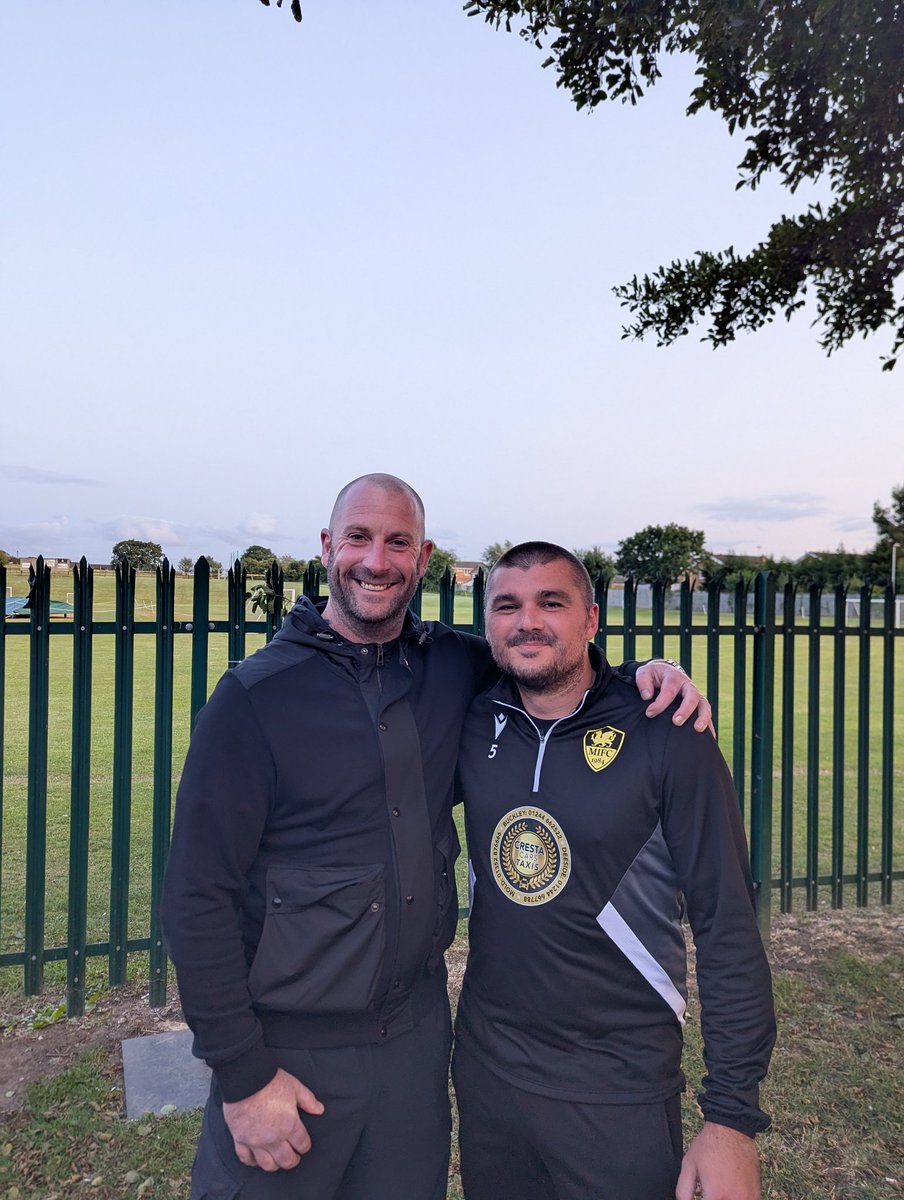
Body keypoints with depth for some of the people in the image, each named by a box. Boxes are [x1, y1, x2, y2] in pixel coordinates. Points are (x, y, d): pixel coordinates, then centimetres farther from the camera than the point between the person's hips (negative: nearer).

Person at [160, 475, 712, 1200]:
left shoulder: (454, 667, -4)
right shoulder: (256, 696, -16)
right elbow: (197, 899, -13)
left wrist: (647, 673, -8)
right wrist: (242, 1074, -12)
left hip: (418, 1032, 4)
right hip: (290, 1049, -3)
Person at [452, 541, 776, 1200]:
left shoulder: (667, 738, -15)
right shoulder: (473, 726, -5)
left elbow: (728, 930, -13)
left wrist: (733, 1117, -12)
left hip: (621, 1090, -3)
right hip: (486, 1069, 4)